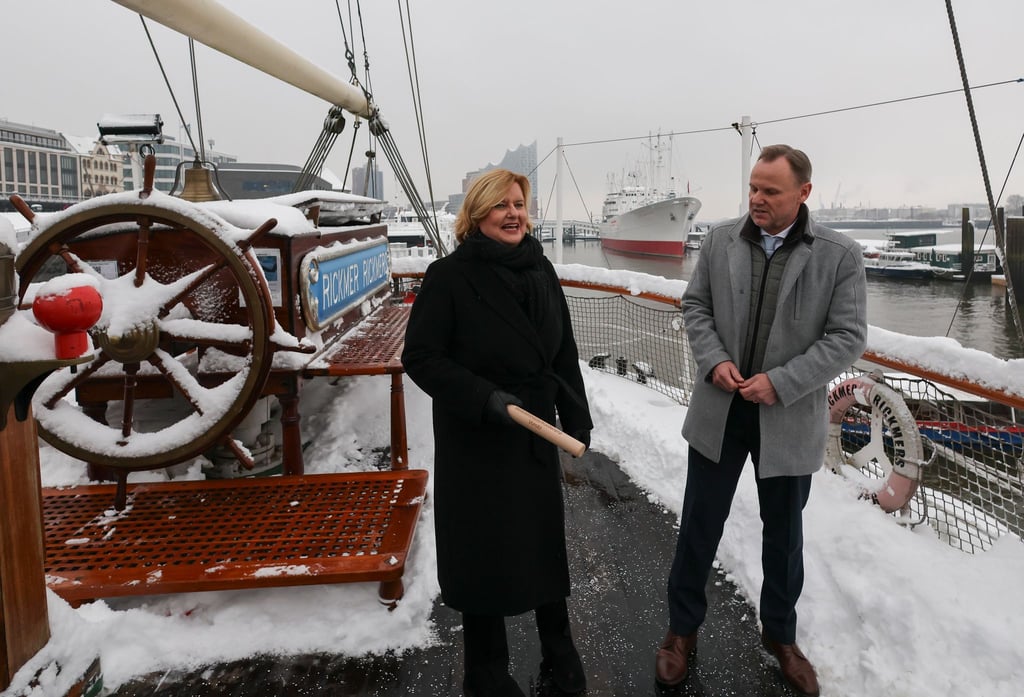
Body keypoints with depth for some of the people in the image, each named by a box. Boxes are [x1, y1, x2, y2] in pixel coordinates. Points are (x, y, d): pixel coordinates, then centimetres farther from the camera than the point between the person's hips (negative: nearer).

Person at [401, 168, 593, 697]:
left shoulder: (539, 270, 4)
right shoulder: (449, 276, -12)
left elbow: (564, 352, 10)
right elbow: (420, 357, -13)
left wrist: (577, 420, 9)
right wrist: (485, 398, -23)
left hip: (536, 436, 5)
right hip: (475, 442, -5)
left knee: (545, 543, 15)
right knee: (483, 553, 8)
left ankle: (560, 655, 36)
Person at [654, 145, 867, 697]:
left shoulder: (840, 256, -8)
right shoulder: (721, 239, -1)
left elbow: (848, 337, -10)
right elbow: (695, 305, 5)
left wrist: (781, 382, -18)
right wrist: (714, 360, -12)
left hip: (789, 419, -1)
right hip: (718, 412, 2)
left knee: (784, 533, 16)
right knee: (699, 526, 11)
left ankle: (780, 634, 39)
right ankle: (682, 629, 31)